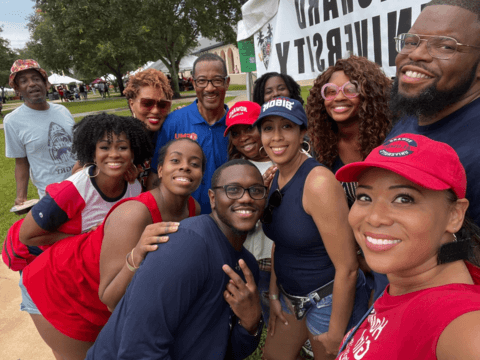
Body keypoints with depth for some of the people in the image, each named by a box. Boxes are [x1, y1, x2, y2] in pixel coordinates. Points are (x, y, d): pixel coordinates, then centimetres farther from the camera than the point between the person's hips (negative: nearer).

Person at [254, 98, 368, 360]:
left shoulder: (318, 181, -27)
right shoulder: (276, 178, -2)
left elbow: (347, 268, -25)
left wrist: (336, 334, -16)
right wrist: (274, 295, 9)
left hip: (329, 299, -7)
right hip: (291, 296, 8)